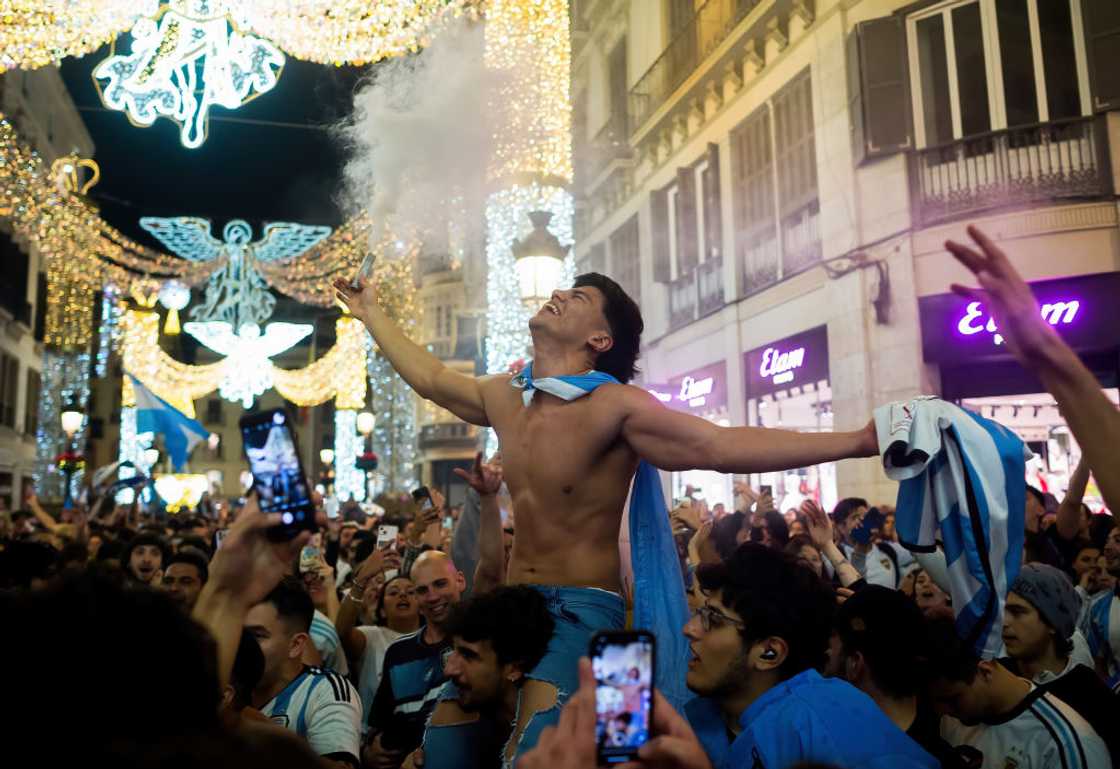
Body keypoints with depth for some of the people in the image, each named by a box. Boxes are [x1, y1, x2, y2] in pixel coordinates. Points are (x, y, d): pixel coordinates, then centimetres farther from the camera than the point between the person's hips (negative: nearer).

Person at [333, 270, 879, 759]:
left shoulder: (615, 405, -17)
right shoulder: (504, 396, 5)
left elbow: (724, 446, -24)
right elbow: (431, 380, 22)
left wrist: (856, 440, -32)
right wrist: (372, 313, 32)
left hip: (584, 608, -7)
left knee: (532, 750, -21)